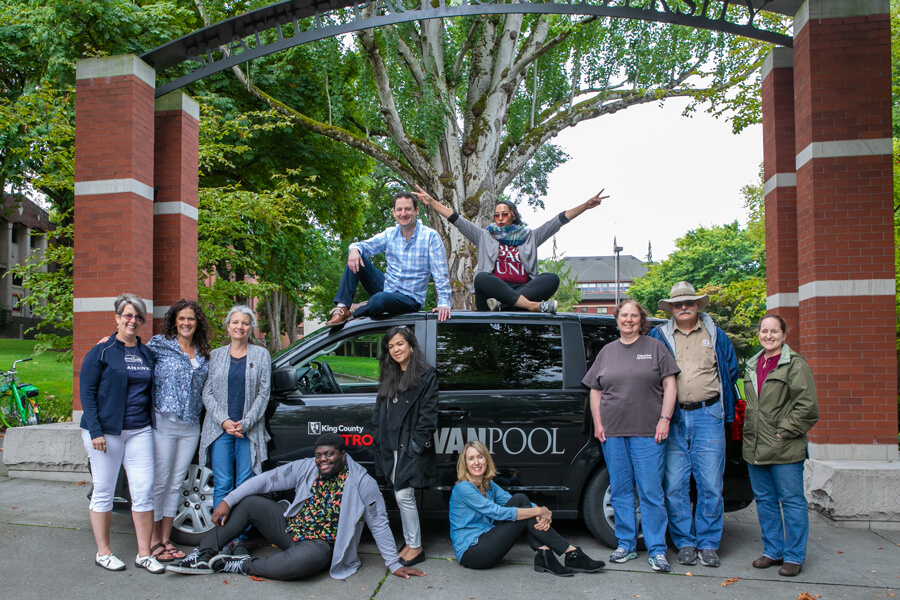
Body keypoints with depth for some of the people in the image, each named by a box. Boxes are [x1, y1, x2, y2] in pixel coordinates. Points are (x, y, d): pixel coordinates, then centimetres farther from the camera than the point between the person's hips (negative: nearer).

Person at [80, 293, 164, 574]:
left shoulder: (147, 353, 13)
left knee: (144, 490, 1)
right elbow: (86, 392, -5)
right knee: (104, 491, 4)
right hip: (106, 431, -4)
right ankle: (103, 553, 18)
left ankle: (144, 553, 9)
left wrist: (152, 424, 10)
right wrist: (95, 431, -13)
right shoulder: (101, 351, -1)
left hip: (140, 430, 4)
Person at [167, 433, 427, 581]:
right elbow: (266, 480, -3)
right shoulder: (306, 467, -3)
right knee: (249, 503, -9)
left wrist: (394, 564, -9)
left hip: (320, 545, -5)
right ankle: (203, 555, -5)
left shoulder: (362, 483, -14)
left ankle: (242, 566, -16)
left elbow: (379, 525, -10)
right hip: (291, 526, 5)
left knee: (303, 560, -39)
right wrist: (227, 501, -8)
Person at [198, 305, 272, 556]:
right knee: (222, 486, 0)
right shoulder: (215, 355, 11)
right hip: (220, 430, 1)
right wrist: (224, 421, -8)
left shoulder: (261, 355, 7)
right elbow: (207, 393, 6)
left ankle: (240, 539, 7)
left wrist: (245, 423, -8)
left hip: (249, 430, -1)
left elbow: (263, 394, 2)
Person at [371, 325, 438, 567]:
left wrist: (417, 443, -15)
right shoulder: (388, 378, 16)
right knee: (400, 497, 11)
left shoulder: (426, 375, -5)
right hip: (390, 447, 7)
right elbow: (378, 412, 19)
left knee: (404, 496, -6)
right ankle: (410, 543, 21)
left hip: (410, 447, -7)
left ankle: (415, 547, 7)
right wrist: (378, 439, 9)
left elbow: (428, 414, -10)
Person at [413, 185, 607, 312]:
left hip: (523, 290, 2)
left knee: (551, 279, -24)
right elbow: (456, 219, 17)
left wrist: (585, 206, 14)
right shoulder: (485, 237, 23)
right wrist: (431, 202, 9)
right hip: (493, 290, -1)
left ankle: (502, 303, -39)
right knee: (481, 278, -34)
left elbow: (559, 220, 21)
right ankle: (533, 306, -45)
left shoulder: (529, 237, 25)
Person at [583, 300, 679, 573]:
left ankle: (657, 550, 7)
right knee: (620, 491, 8)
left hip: (647, 432, -3)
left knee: (651, 491, -3)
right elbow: (595, 390, 16)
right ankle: (626, 545, 19)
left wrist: (664, 419, -7)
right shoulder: (607, 351, 15)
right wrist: (597, 423, 6)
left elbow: (670, 385, 2)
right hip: (613, 432, 3)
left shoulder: (655, 347, 6)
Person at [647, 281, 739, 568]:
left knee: (710, 484, 1)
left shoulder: (714, 334, 10)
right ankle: (685, 543, 14)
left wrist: (721, 404, 13)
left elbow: (731, 369, 19)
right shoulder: (658, 335, 8)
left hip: (708, 417, 0)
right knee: (675, 485, 1)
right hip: (673, 418, 0)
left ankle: (708, 544, 14)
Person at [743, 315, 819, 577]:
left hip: (784, 449, -7)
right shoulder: (752, 366, 15)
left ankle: (794, 556, 14)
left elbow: (807, 406, -12)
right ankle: (772, 550, 25)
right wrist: (749, 431, 14)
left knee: (792, 501, 2)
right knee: (765, 501, 13)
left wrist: (785, 431, -13)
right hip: (755, 448, 7)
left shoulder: (795, 364, -7)